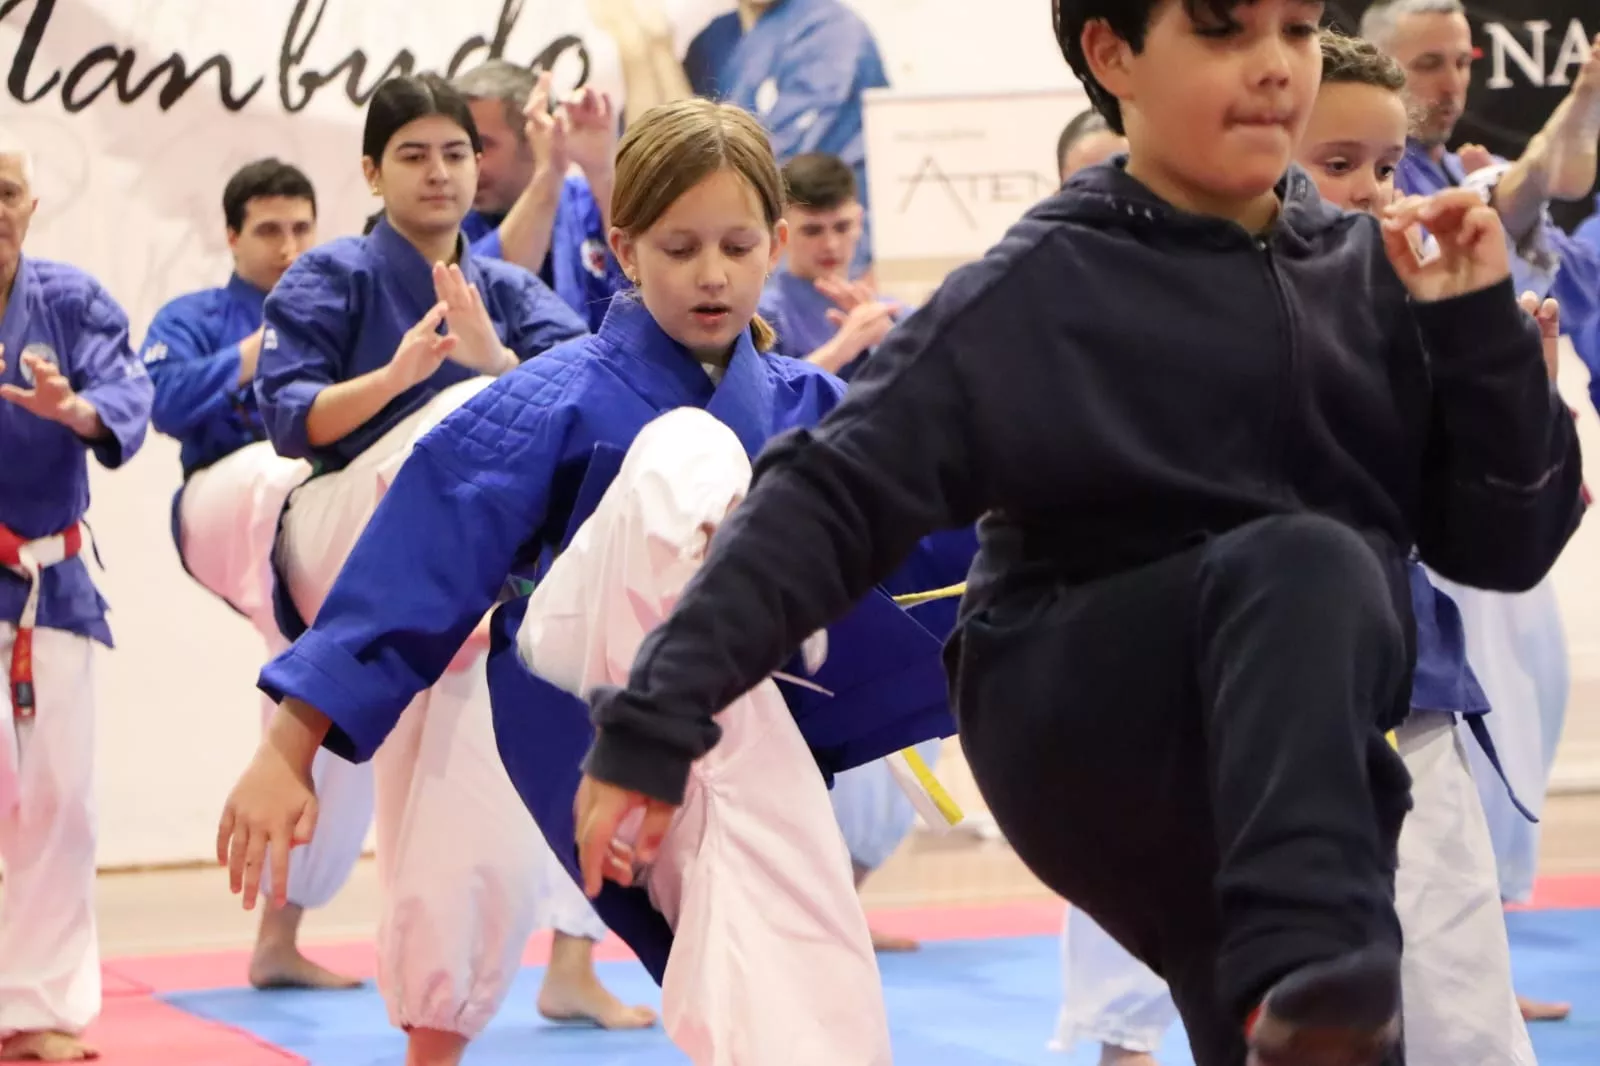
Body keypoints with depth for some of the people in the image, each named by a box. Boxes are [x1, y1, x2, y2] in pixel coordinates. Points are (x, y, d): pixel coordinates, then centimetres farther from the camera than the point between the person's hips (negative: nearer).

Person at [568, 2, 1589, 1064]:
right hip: (1076, 736, -5)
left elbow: (1505, 545, 4)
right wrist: (657, 718, -20)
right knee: (1304, 562, -30)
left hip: (1296, 752, 5)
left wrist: (1480, 326, -10)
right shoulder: (1037, 294, -8)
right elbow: (831, 500, -11)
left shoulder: (1371, 274, 3)